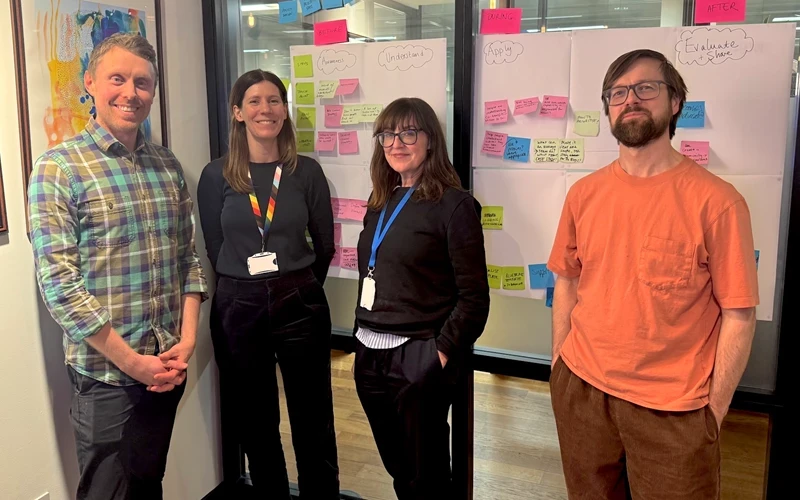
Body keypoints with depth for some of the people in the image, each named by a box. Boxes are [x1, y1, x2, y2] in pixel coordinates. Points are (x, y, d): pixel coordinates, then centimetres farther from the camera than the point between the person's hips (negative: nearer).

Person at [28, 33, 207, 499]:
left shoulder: (168, 165, 6)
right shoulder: (59, 168, -10)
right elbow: (58, 282, -15)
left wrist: (187, 340, -3)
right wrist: (131, 360, -16)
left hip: (168, 365, 5)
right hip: (105, 371, -4)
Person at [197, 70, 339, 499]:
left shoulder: (306, 171, -1)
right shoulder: (216, 176, -2)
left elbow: (324, 246, 7)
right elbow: (214, 249, 6)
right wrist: (245, 286, 10)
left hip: (300, 305, 0)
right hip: (238, 309, 1)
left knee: (313, 424, 7)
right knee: (256, 424, 15)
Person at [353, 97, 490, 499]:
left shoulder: (453, 204, -10)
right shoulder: (380, 202, 11)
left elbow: (474, 296, -12)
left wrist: (443, 352, -16)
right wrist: (363, 338, 10)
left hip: (418, 358, -6)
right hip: (370, 355, 7)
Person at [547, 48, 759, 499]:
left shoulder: (716, 201, -12)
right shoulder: (584, 194, 2)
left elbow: (739, 316, -9)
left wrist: (714, 410, -8)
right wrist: (559, 369, 6)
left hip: (673, 409, -4)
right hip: (580, 389, 4)